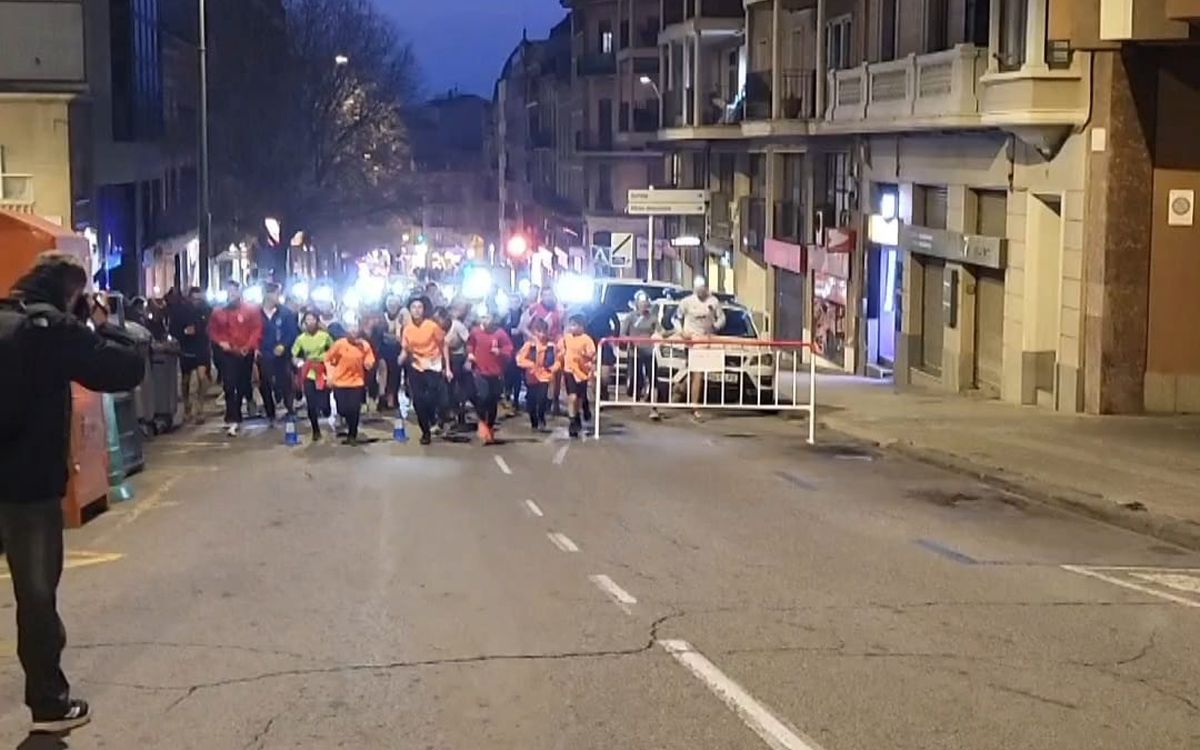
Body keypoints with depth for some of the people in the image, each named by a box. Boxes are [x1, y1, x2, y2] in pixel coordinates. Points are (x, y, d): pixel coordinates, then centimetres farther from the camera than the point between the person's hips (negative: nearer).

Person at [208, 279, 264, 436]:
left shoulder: (251, 309, 0)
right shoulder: (218, 311, 7)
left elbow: (257, 329, -5)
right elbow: (212, 330, 12)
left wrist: (249, 346, -16)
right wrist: (220, 341, -6)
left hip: (245, 353, 0)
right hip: (227, 353, 0)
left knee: (243, 385, 10)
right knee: (229, 386, -10)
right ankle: (233, 419, -12)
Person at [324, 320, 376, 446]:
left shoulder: (365, 345, -6)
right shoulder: (339, 344, -10)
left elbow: (369, 365, -5)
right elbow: (328, 358, 1)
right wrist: (330, 374, -6)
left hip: (357, 382, 0)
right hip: (340, 382, 0)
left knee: (354, 410, -6)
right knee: (343, 410, -1)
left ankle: (352, 435, 16)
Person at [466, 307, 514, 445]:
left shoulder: (500, 333, -9)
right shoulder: (475, 332, -4)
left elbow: (509, 352, -5)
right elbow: (470, 343, 18)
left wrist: (500, 352, -24)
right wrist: (470, 353, 1)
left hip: (496, 373, 0)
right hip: (480, 371, 0)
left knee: (493, 401, 9)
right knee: (482, 396, -18)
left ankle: (490, 426, 27)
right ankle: (482, 421, 6)